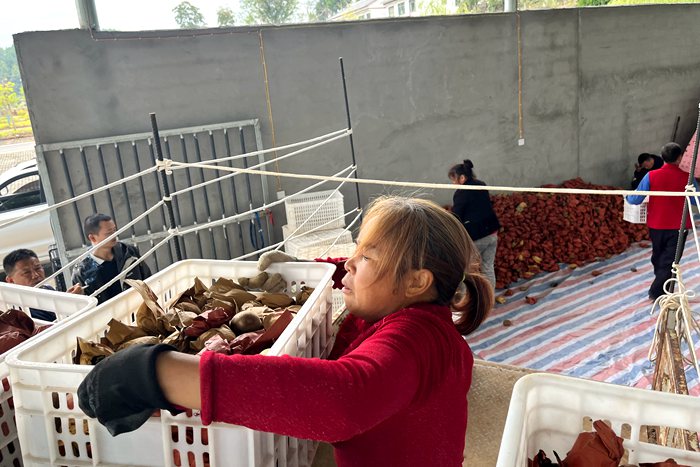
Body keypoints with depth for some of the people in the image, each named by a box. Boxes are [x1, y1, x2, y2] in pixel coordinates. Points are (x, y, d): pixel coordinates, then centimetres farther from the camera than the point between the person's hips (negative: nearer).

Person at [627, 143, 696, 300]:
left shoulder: (651, 176, -10)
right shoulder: (686, 178, -11)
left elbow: (636, 200, -9)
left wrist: (627, 196, 13)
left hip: (656, 225, 2)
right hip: (678, 227, -2)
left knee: (658, 257, 22)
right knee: (669, 261, 5)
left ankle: (660, 286, 39)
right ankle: (657, 292, -1)